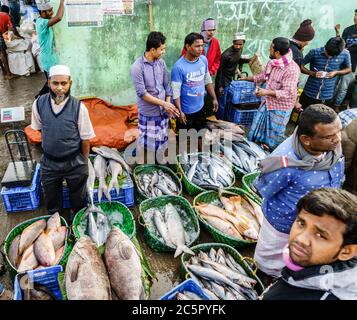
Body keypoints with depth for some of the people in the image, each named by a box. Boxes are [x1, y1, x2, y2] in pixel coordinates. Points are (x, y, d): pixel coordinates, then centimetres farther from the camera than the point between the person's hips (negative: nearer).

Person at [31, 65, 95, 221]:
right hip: (49, 162, 3)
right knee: (52, 202, 22)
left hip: (74, 163, -2)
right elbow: (39, 128, 7)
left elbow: (85, 139, -10)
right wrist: (51, 144, 12)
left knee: (78, 201, 19)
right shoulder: (39, 103, -11)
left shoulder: (79, 107, -20)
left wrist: (84, 163, -2)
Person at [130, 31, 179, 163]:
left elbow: (167, 85, 4)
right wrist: (163, 103, -21)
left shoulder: (161, 62, 0)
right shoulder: (137, 67, -19)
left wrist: (168, 103, -10)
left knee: (162, 137, 20)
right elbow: (142, 93, -21)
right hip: (148, 112, -5)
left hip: (163, 110, 6)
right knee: (145, 140, 7)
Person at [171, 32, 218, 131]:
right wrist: (179, 112, -21)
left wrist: (214, 98, 9)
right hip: (186, 111, -5)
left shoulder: (203, 60, -4)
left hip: (200, 108, 5)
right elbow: (176, 92, -20)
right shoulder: (178, 66, -22)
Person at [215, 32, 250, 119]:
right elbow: (219, 70, -19)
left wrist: (249, 60, 7)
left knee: (222, 102, 18)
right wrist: (219, 86, -18)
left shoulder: (239, 50, -1)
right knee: (221, 104, 1)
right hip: (223, 81, -8)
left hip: (229, 79, 8)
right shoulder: (226, 54, -25)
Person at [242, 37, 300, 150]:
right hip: (267, 103, 8)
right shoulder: (272, 63, 1)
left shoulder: (292, 69, -24)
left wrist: (266, 92, -36)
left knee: (275, 137, 5)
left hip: (281, 107, -8)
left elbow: (287, 93, -28)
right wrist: (247, 78, 28)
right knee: (256, 133, 17)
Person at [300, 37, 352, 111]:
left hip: (327, 97, 1)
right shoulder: (314, 52, -12)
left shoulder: (344, 54, -7)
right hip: (309, 94, -1)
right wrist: (312, 73, -21)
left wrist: (336, 72, -11)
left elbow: (348, 69, 9)